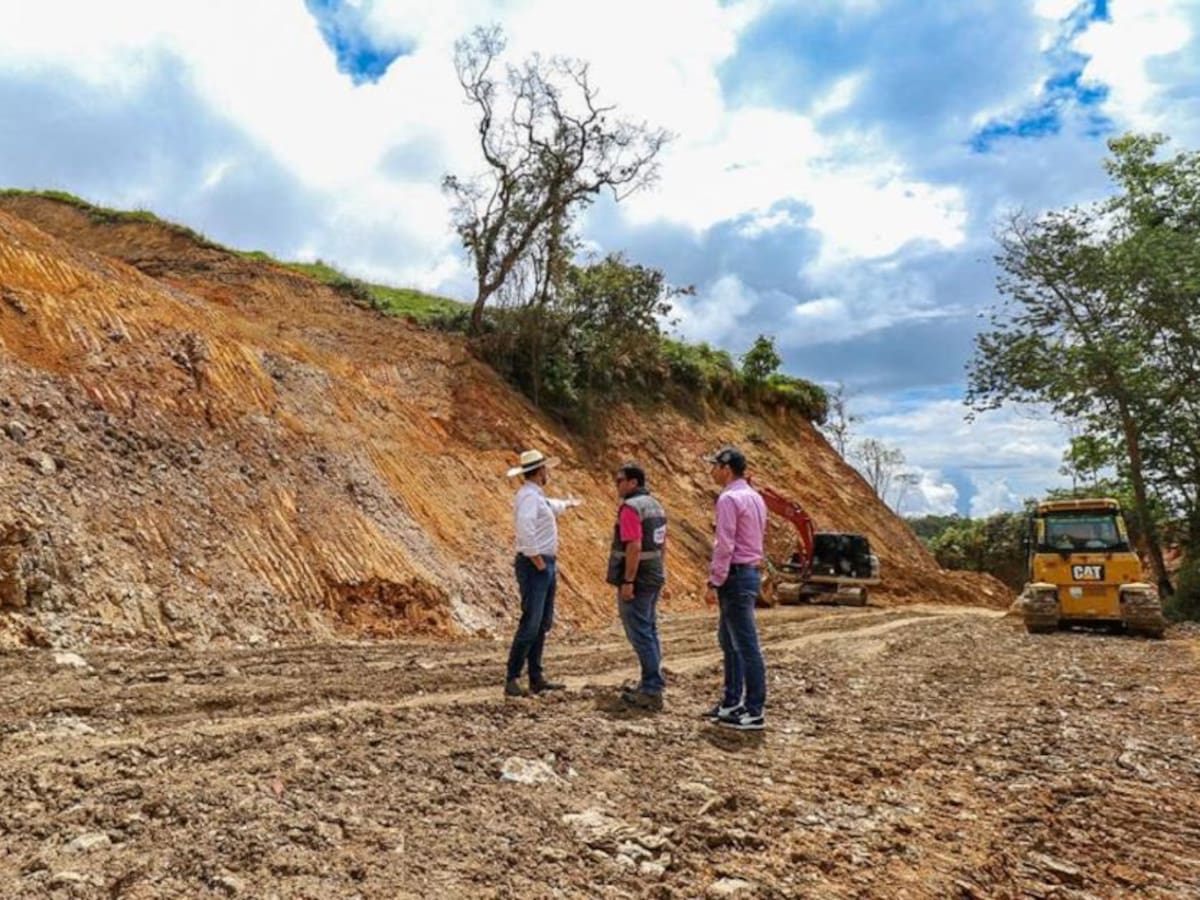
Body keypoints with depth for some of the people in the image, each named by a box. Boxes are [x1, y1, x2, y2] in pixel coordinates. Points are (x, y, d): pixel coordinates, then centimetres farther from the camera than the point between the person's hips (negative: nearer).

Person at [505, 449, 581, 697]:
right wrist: (538, 562, -23)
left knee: (543, 624, 13)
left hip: (547, 566, 10)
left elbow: (551, 506, 40)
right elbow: (525, 530, -31)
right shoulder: (528, 496, -16)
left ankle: (536, 678, 19)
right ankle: (512, 680, -4)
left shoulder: (537, 496, 16)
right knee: (530, 624, -10)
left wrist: (568, 503, 60)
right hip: (535, 567, -10)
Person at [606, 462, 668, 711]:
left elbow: (634, 547, -24)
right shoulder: (654, 505, 13)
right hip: (654, 578, 10)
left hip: (636, 580, -9)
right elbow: (662, 544, 16)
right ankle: (651, 685, 22)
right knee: (649, 631, 15)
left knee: (640, 634, -4)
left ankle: (652, 691, -1)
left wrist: (627, 581, -22)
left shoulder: (631, 507, -16)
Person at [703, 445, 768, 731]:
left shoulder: (729, 499, -15)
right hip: (751, 572, 10)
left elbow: (724, 546, -20)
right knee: (729, 640, 18)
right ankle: (732, 701, 26)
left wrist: (714, 583, -16)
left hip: (735, 576, -10)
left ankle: (754, 712, 3)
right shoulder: (755, 497, 15)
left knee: (746, 645, -4)